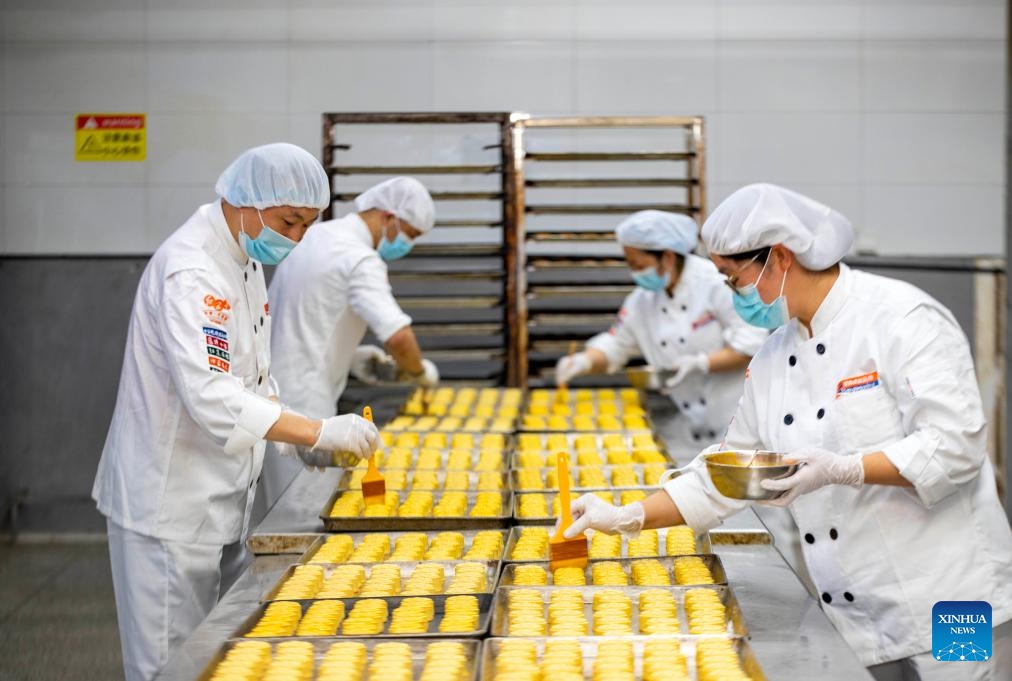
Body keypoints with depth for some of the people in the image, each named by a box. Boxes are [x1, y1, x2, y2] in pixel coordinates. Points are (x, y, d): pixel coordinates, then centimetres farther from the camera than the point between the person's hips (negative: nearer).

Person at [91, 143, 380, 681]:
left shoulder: (245, 261, 10)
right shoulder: (190, 271, -22)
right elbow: (211, 395, -33)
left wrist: (306, 435, 3)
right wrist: (317, 432, -34)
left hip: (219, 503, 10)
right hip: (171, 503, -10)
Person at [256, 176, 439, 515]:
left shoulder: (313, 237, 12)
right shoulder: (360, 259, -16)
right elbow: (398, 336, -29)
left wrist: (352, 357, 14)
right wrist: (418, 371, -9)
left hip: (267, 386, 9)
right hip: (301, 400, -9)